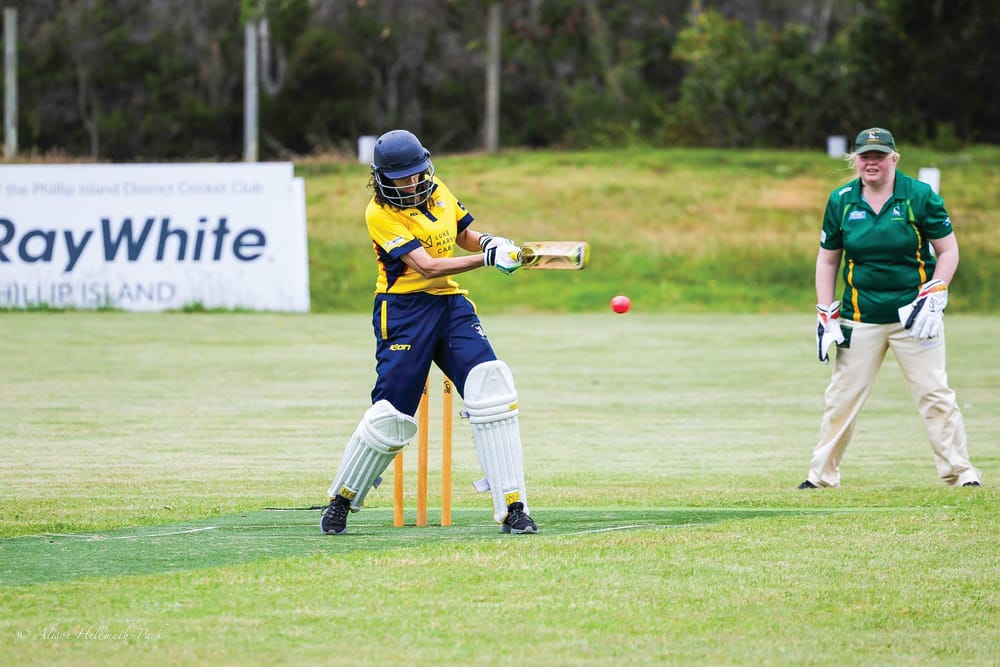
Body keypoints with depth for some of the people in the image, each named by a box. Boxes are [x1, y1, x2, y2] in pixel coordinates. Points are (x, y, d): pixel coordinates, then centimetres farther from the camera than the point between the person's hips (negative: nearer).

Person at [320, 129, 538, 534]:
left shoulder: (436, 189, 7)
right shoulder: (380, 214, -13)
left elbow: (464, 234, 21)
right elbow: (426, 266, -22)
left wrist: (489, 242, -3)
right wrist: (487, 259, -30)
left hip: (450, 303, 5)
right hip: (403, 310, -5)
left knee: (491, 388, -14)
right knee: (390, 414, -7)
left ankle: (512, 509, -13)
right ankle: (341, 500, 19)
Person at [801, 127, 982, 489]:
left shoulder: (920, 196, -5)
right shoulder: (841, 201, 3)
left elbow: (948, 251, -1)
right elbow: (827, 259, 11)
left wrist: (931, 299, -12)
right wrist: (826, 317, 4)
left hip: (913, 315, -2)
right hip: (860, 319, 2)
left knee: (934, 394, -6)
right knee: (841, 397, 4)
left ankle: (959, 471, 0)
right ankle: (822, 475, 13)